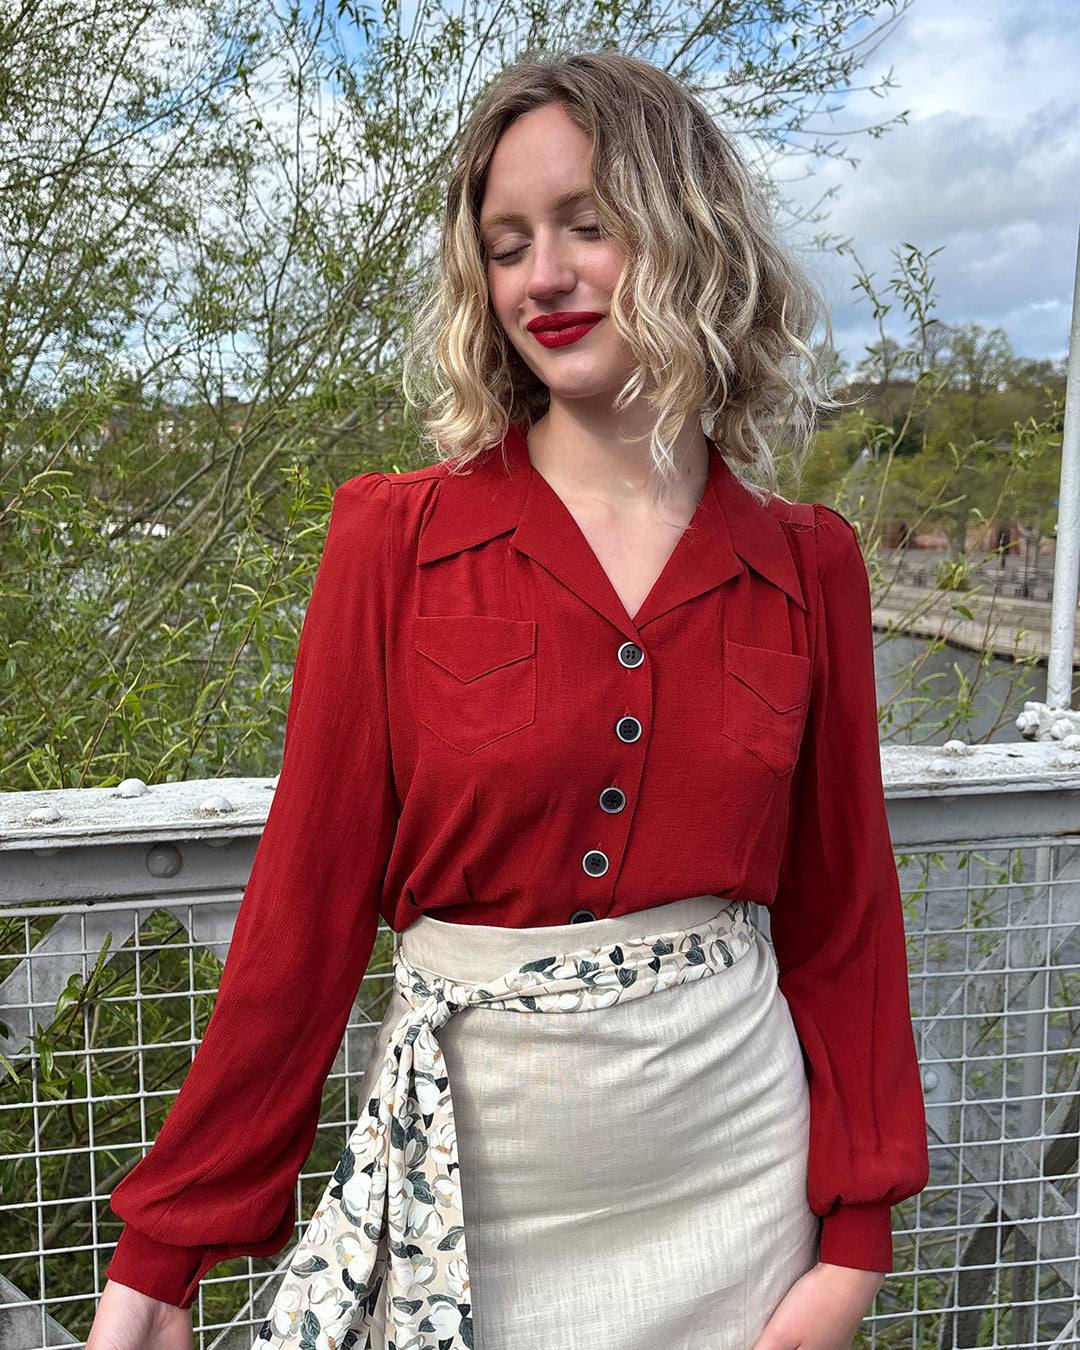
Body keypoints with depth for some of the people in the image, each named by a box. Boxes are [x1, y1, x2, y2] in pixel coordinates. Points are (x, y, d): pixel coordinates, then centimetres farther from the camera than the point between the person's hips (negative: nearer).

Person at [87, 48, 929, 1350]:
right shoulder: (397, 540, -9)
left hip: (735, 1178, 2)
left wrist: (858, 1237, 0)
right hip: (467, 1171, -1)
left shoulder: (806, 570, -3)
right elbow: (307, 897, -7)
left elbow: (842, 914, 3)